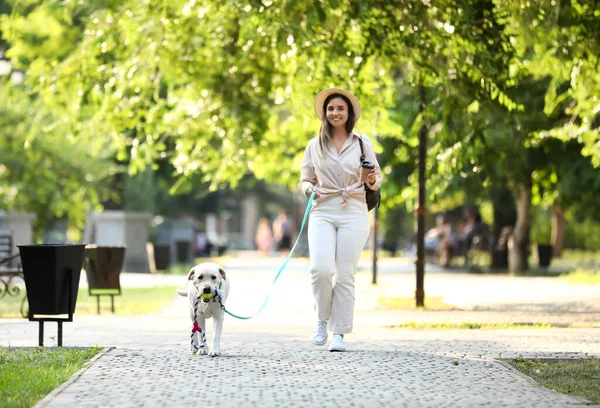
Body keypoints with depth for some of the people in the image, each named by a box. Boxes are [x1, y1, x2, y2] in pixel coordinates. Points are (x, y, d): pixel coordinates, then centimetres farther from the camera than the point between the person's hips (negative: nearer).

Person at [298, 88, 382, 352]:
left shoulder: (362, 143, 7)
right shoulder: (314, 146, 11)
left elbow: (376, 179, 10)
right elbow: (305, 180, 17)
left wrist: (373, 181, -13)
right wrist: (308, 188, -6)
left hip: (353, 213, -1)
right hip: (322, 212, 1)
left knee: (345, 275, -3)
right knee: (321, 269, -17)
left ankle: (339, 333, 4)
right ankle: (322, 318, 8)